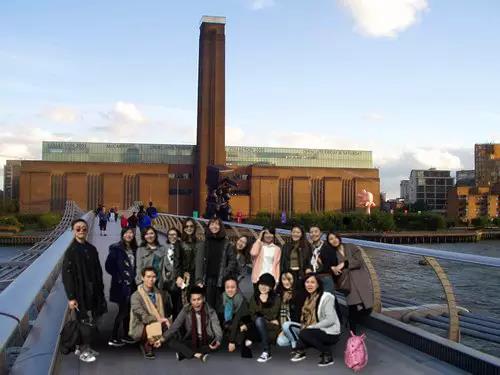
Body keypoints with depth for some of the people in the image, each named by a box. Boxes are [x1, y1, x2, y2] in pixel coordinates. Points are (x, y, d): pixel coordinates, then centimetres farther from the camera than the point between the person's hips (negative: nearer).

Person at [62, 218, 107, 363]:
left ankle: (85, 347, 27)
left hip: (93, 290, 5)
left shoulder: (92, 249, 6)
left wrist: (100, 290, 10)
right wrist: (71, 297, -17)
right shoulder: (71, 251, -10)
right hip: (80, 292, -5)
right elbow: (67, 275, -13)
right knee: (85, 321, 0)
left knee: (91, 320, 11)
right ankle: (83, 351, 15)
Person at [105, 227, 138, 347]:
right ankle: (113, 338, 6)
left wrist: (134, 277, 4)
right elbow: (108, 266, -13)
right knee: (123, 311, -3)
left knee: (128, 310, 12)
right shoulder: (116, 248, -10)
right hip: (121, 285, -6)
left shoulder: (134, 249, 9)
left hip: (131, 284, 6)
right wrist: (119, 277, -12)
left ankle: (125, 335, 25)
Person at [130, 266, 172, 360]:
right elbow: (142, 317, -20)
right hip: (140, 327, -5)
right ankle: (147, 345, -6)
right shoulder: (136, 296, -10)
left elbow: (168, 313, 7)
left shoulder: (160, 294, 6)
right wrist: (158, 319, -33)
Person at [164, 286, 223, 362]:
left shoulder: (210, 311, -11)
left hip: (207, 341, -2)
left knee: (216, 343, -34)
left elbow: (217, 328, -20)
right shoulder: (186, 310, -7)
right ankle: (197, 355, -34)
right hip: (191, 341, 2)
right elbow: (175, 326, -10)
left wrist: (218, 340, -42)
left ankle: (183, 353, -30)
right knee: (170, 340, -22)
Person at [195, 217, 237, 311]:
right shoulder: (204, 242, 7)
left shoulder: (227, 243, 6)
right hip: (207, 280, 1)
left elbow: (232, 261, 5)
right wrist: (199, 280, -6)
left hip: (221, 281, -1)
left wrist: (226, 274, -8)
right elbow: (199, 262, 2)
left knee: (219, 307, -2)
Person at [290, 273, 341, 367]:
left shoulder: (326, 297, -14)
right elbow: (306, 319, 10)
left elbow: (331, 320, -22)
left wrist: (310, 327, -21)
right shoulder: (308, 299, 10)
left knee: (304, 334, -27)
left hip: (331, 333, -7)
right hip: (318, 331, 7)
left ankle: (327, 355, -11)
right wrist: (306, 327, -10)